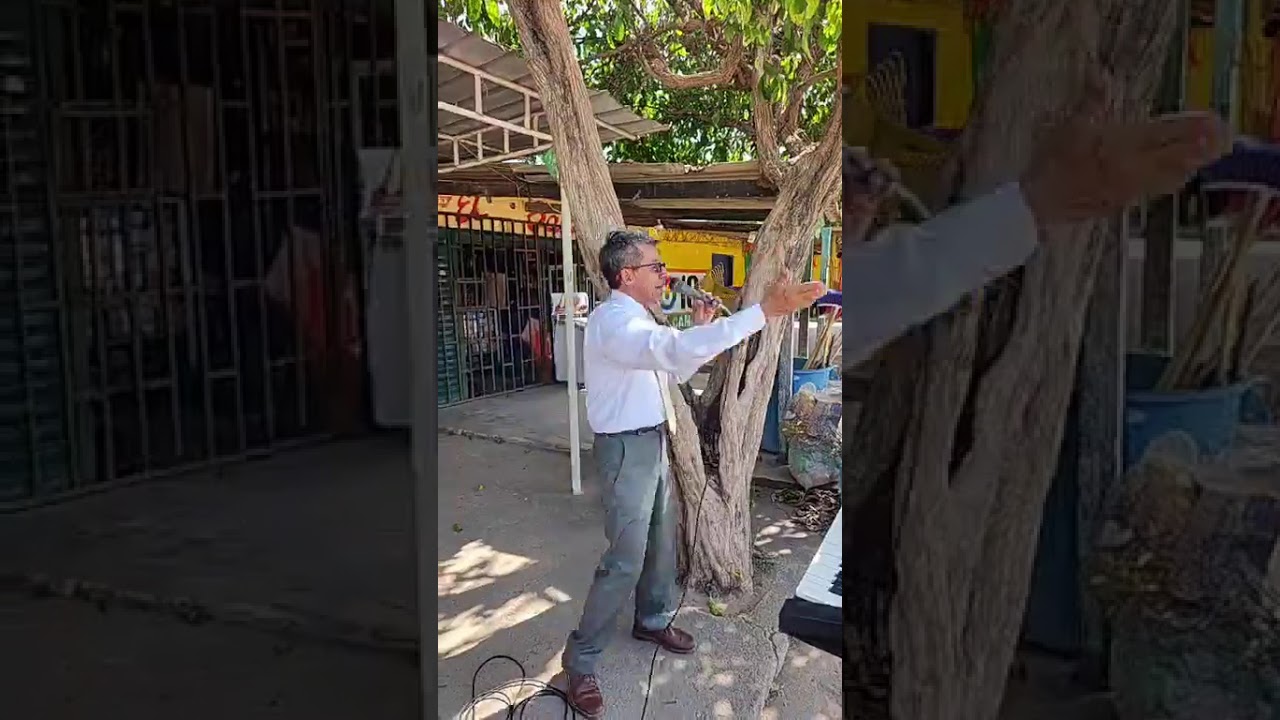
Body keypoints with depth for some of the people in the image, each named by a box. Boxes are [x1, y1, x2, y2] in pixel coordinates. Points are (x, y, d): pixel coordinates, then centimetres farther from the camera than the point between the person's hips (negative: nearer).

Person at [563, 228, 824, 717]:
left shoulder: (637, 320, 10)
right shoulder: (613, 320, -24)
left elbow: (674, 369, 21)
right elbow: (677, 350, -41)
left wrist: (699, 330, 4)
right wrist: (765, 310, -44)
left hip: (653, 441, 10)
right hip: (627, 448, -10)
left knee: (663, 535, 22)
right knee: (625, 561, -6)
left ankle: (653, 621, 43)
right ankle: (580, 662, 7)